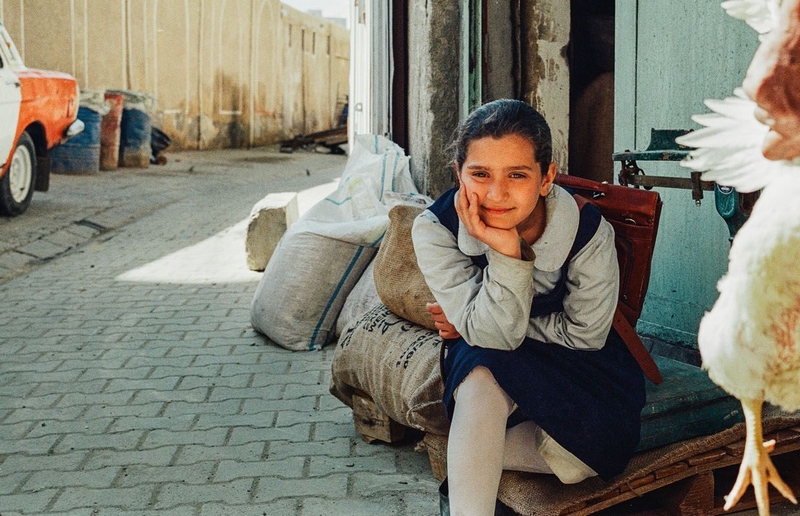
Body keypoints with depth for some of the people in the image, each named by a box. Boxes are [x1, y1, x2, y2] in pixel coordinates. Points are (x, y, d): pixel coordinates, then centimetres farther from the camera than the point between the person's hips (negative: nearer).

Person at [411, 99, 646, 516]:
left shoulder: (588, 231, -26)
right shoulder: (435, 229, -24)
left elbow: (585, 333, -13)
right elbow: (494, 335, -28)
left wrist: (476, 326, -15)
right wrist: (506, 252, -44)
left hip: (573, 360, 1)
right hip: (484, 364, -1)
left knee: (603, 448, -25)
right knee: (482, 377, -36)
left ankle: (468, 455, -5)